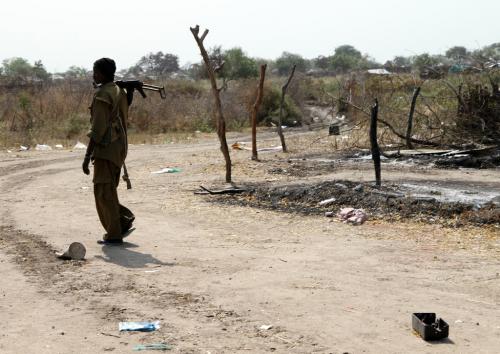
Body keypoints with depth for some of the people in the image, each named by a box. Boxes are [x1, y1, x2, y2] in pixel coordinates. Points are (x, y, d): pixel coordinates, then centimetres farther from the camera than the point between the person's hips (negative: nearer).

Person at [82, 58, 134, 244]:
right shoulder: (119, 92, 13)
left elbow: (98, 129, -19)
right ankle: (125, 219, 14)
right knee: (106, 191, 18)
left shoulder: (102, 95, -15)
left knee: (104, 192, -3)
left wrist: (87, 156, -17)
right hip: (119, 147, 9)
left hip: (105, 149, -9)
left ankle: (114, 234, 0)